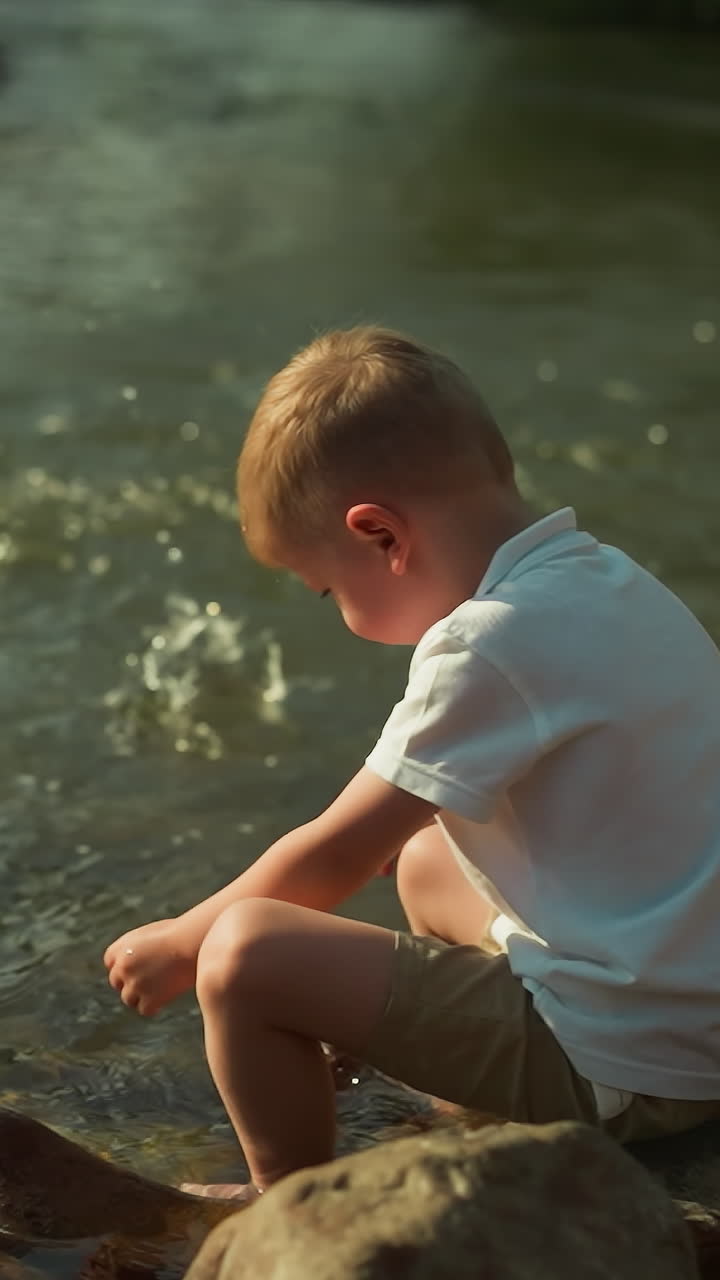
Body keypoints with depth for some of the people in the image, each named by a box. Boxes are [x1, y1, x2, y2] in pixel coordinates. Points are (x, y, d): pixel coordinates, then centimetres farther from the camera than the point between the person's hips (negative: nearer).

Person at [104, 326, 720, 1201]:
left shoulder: (490, 644, -21)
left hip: (618, 1067, -10)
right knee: (424, 856, 28)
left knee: (244, 956, -13)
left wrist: (181, 943, 4)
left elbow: (333, 858, -12)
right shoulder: (605, 578, 6)